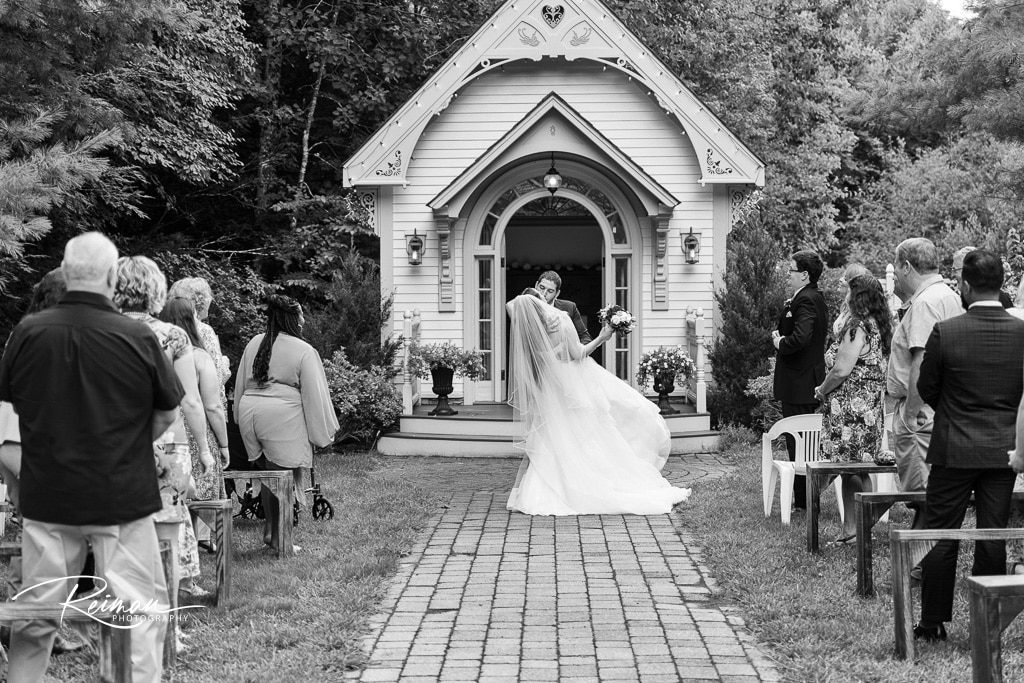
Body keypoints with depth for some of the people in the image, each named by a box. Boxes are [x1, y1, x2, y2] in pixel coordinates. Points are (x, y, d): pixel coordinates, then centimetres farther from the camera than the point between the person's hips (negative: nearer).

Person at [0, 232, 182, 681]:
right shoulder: (138, 339, -14)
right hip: (122, 495, -3)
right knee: (140, 610, 7)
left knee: (36, 612, 15)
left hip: (46, 495, 3)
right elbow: (167, 413, -2)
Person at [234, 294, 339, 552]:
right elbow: (314, 395, -7)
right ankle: (277, 536, 6)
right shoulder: (304, 352, -9)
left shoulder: (254, 344, 9)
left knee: (267, 471, 19)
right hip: (283, 417, -6)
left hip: (250, 411, 6)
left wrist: (242, 419, 26)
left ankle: (268, 528, 23)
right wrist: (322, 433, 0)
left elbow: (241, 384, 16)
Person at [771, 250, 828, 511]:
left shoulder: (805, 300, -18)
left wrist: (780, 344, -12)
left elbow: (800, 338, -30)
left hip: (798, 383, -11)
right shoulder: (815, 298, 15)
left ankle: (803, 500, 0)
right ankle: (805, 497, 22)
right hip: (810, 381, 11)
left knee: (798, 442, -5)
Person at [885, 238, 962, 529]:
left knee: (920, 492, -7)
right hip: (944, 412, 11)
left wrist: (909, 414, -19)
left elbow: (923, 363, -23)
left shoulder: (925, 303, -16)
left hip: (922, 416, -11)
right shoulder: (950, 296, 17)